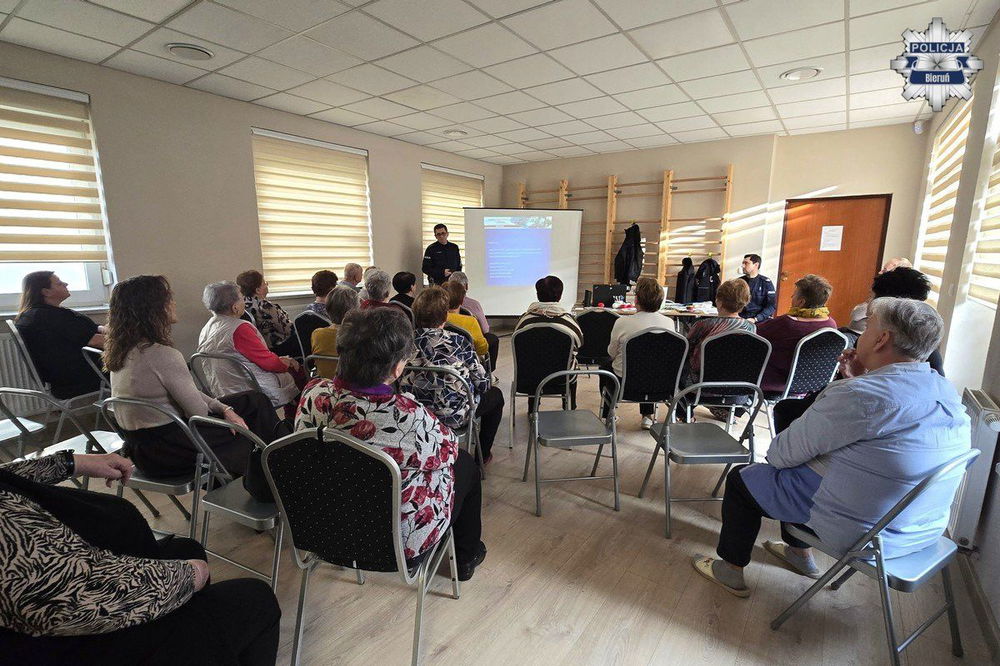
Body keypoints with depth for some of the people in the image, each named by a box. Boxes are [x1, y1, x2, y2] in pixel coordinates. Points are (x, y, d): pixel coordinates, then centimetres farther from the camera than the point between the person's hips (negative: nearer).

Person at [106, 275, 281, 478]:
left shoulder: (122, 352, 4)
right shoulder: (163, 355, -27)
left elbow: (187, 393, 6)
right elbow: (199, 412, -19)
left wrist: (224, 409, -1)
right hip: (168, 451, -9)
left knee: (256, 400, 11)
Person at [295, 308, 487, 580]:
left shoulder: (314, 394, -20)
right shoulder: (409, 417, -36)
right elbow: (447, 449, -15)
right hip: (400, 540, -5)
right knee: (464, 462, 19)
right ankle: (466, 557, 41)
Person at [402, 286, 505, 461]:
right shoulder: (457, 342, -21)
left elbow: (402, 382, 4)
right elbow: (482, 383, -12)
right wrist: (489, 382, 11)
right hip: (453, 416, -5)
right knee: (495, 394, 24)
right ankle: (482, 454, 32)